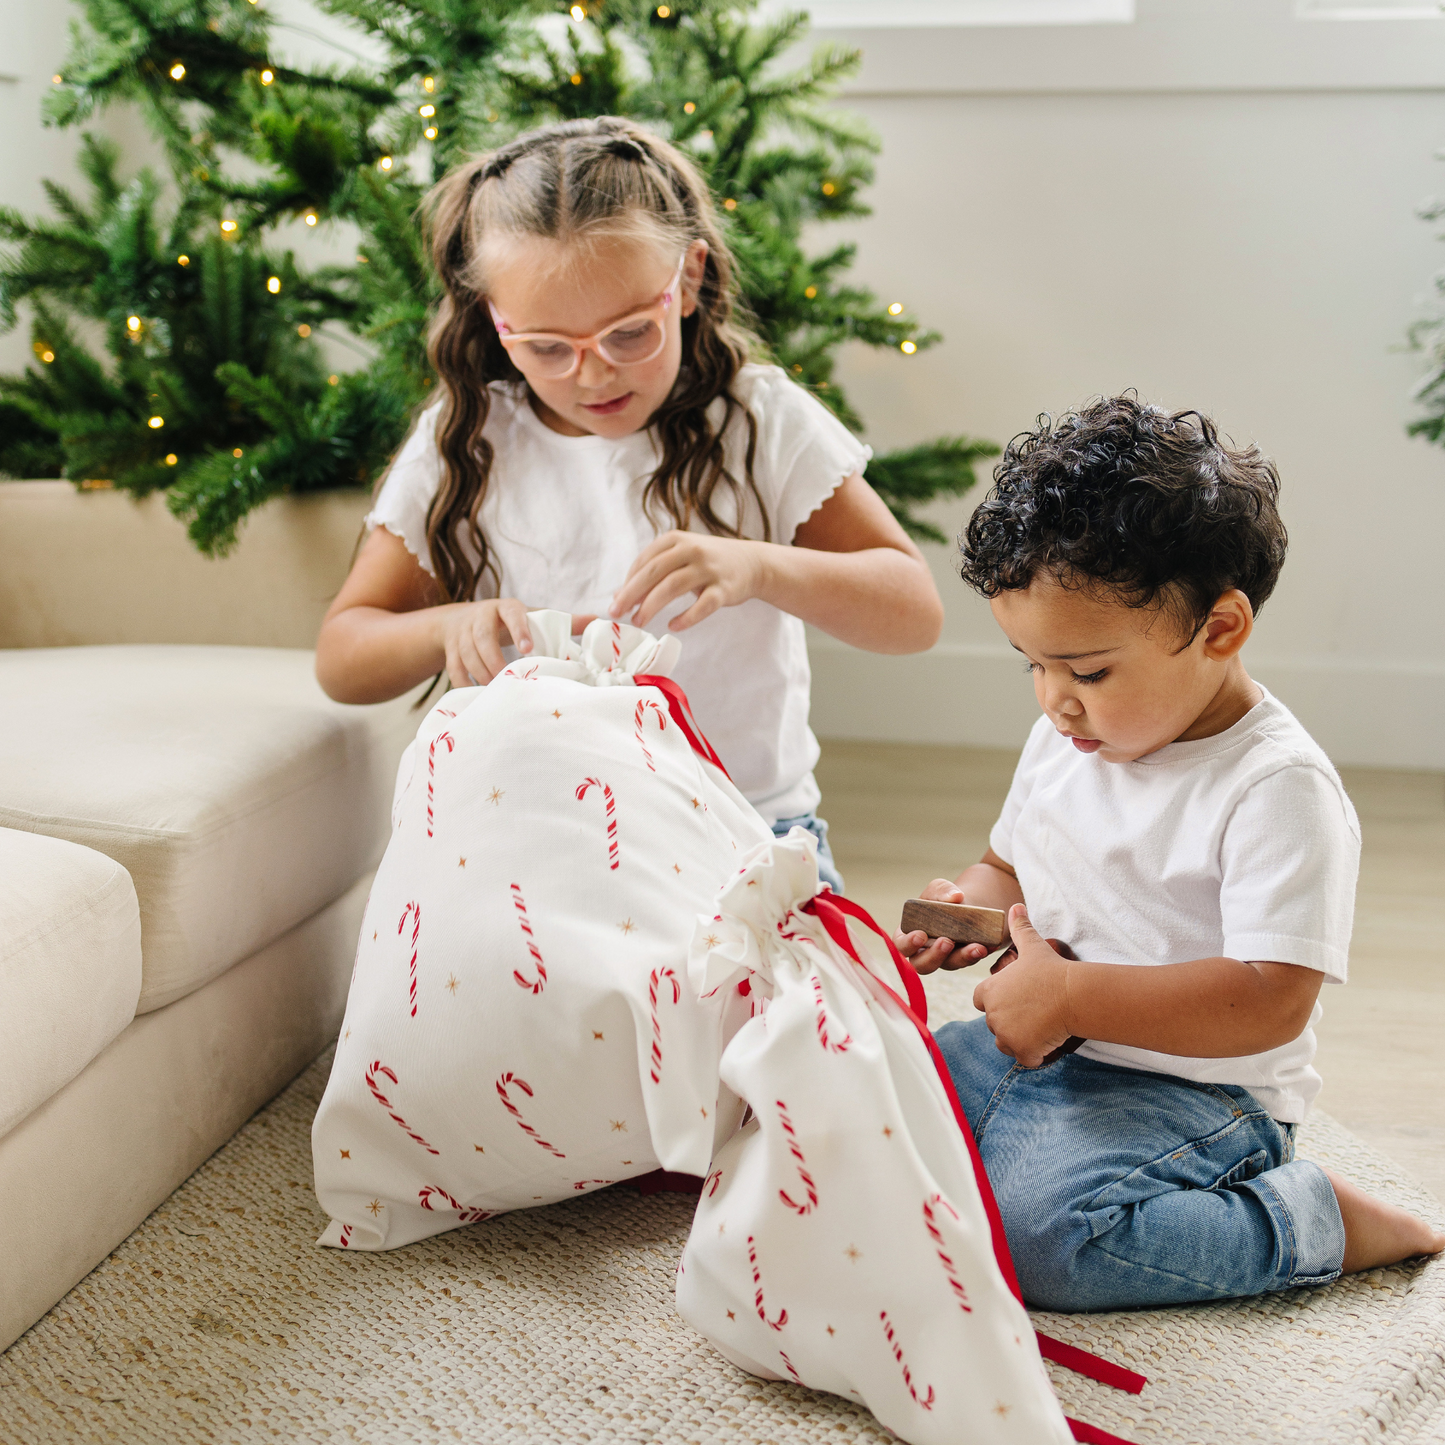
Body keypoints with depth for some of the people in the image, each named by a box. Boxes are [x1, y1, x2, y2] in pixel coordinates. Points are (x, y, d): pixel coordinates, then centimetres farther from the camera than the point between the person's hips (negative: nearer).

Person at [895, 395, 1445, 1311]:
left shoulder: (1279, 788, -19)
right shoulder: (1065, 741, 7)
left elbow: (1270, 1001, -26)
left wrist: (1069, 997, -27)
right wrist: (968, 910, -2)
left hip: (1192, 1088, -7)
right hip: (1032, 1050, 8)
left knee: (1039, 1232, -31)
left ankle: (1316, 1220, -11)